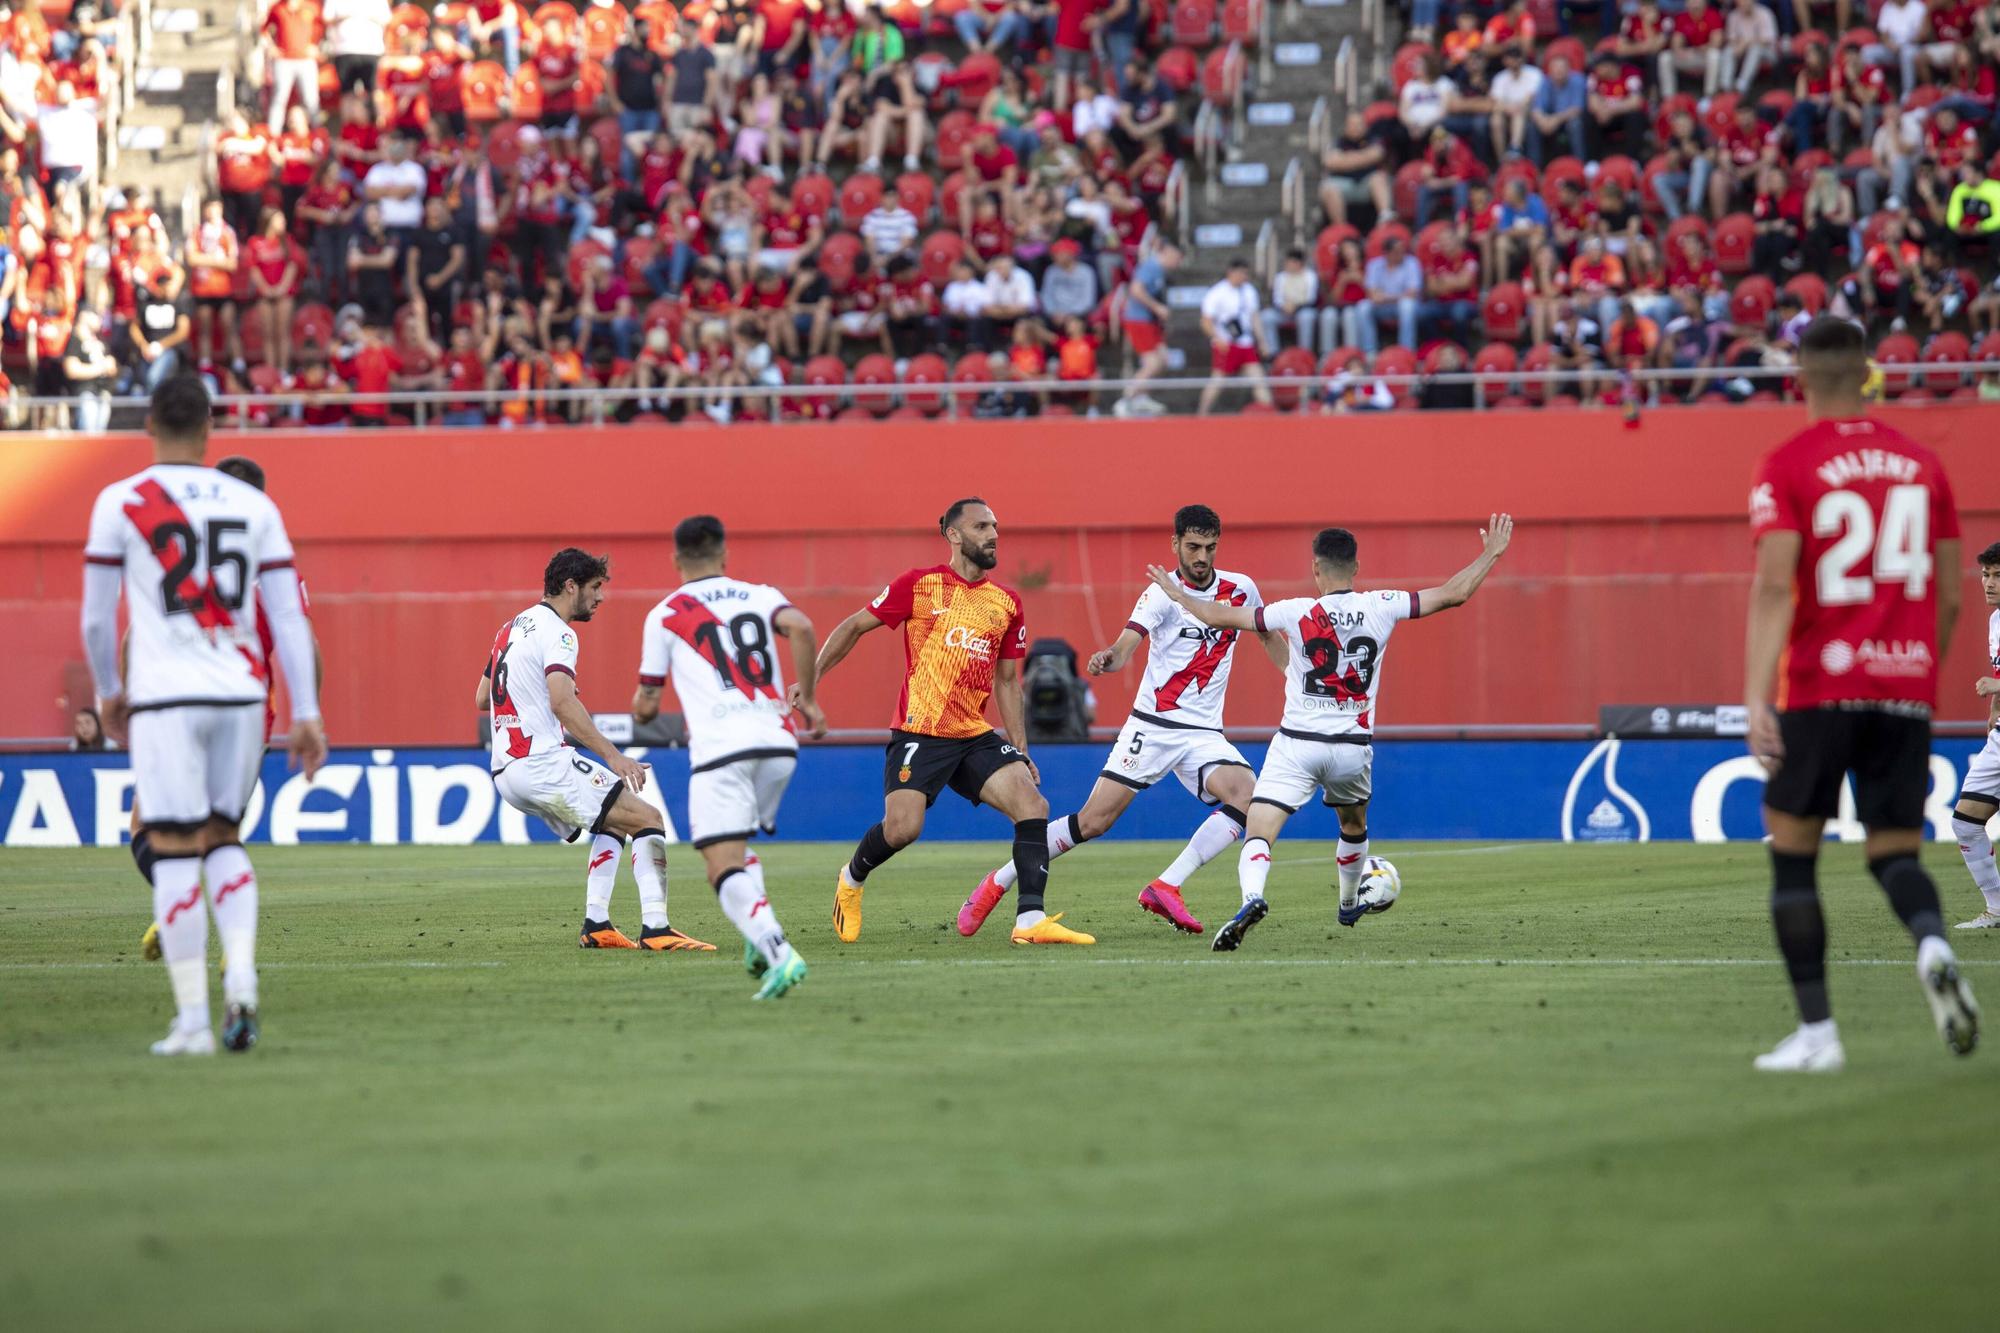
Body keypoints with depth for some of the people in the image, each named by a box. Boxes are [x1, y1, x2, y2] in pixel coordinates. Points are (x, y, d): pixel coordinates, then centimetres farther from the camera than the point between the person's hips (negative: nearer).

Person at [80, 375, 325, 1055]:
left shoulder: (121, 504, -1)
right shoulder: (252, 505, 8)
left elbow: (96, 618, 3)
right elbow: (288, 617, 6)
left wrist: (108, 692, 20)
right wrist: (306, 714, 8)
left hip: (166, 697, -3)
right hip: (242, 693, 3)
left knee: (175, 851, -1)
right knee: (223, 838, 18)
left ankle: (193, 1021, -4)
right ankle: (241, 973, -4)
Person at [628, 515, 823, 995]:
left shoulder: (664, 615, 12)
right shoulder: (760, 596, 16)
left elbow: (646, 708, 14)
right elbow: (800, 627, -6)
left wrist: (643, 704, 38)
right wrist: (806, 696, 4)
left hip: (720, 751, -4)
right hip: (778, 742, 4)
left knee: (725, 871, -8)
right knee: (738, 849, 25)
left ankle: (778, 952, -32)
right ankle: (761, 937, 2)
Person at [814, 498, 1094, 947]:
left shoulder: (1007, 603, 13)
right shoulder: (919, 585, -2)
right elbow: (853, 628, 5)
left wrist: (1021, 750, 15)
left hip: (976, 737, 5)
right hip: (919, 735, -5)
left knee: (1032, 805, -15)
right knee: (903, 828, -18)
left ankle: (1030, 920, -17)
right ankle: (851, 879, 16)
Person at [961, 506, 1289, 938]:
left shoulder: (1241, 589, 4)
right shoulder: (1162, 593, -11)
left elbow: (1269, 636, 24)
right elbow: (1127, 644, -26)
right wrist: (1108, 658, -48)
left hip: (1203, 732, 4)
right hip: (1152, 725, -4)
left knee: (1246, 795, -25)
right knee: (1093, 821, -9)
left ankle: (1166, 887, -23)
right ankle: (997, 884, 8)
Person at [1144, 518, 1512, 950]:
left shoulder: (1296, 612, -7)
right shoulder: (1382, 607, -3)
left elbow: (1217, 616, -1)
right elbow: (1455, 593, 2)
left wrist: (1178, 594, 16)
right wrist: (1491, 554, 16)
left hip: (1297, 743, -3)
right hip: (1352, 747, 3)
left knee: (1258, 832, -11)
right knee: (1354, 824, 33)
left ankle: (1252, 897, -40)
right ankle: (1349, 904, 50)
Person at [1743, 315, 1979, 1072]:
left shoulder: (1787, 468, -3)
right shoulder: (1921, 464, 10)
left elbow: (1774, 588, -14)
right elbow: (1949, 596, 12)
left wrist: (1756, 699, -18)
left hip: (1820, 690, -3)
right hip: (1906, 690, 3)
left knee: (1792, 853, 9)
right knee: (1894, 851, 7)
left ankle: (1816, 1031, 4)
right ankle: (1932, 946, -27)